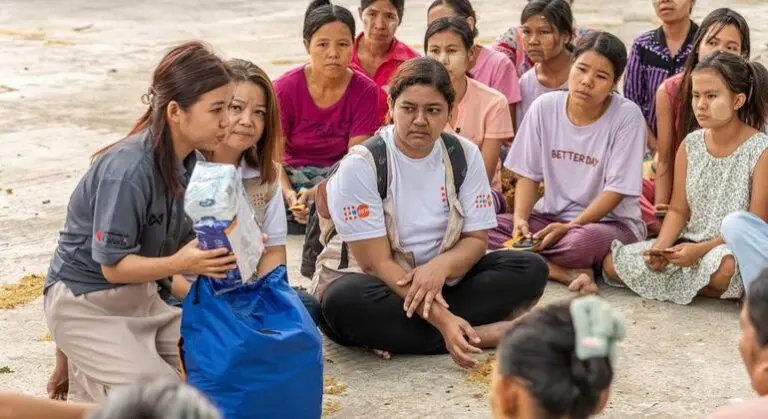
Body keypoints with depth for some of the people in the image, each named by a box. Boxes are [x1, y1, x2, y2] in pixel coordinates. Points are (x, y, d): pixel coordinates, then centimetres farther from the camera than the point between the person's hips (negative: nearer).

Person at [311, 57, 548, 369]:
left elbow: (477, 239, -2)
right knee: (345, 301, -39)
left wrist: (441, 266, -27)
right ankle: (482, 335, -28)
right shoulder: (360, 165, -16)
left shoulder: (464, 155, -1)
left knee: (531, 270, -15)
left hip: (440, 283, 4)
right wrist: (441, 319, -31)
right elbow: (376, 263, -20)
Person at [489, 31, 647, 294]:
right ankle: (568, 273, -21)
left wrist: (569, 227, -21)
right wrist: (520, 219, -13)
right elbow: (528, 174, 5)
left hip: (610, 221, -5)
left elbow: (617, 189, -12)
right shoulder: (545, 107, 0)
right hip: (551, 215, 5)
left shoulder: (627, 115, -11)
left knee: (585, 240, -42)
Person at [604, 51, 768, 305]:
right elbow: (678, 210, 8)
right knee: (612, 263, -11)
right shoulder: (690, 145, 5)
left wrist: (701, 249, -21)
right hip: (688, 244, 6)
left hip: (733, 248, -6)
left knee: (724, 269, -42)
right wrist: (661, 246, -13)